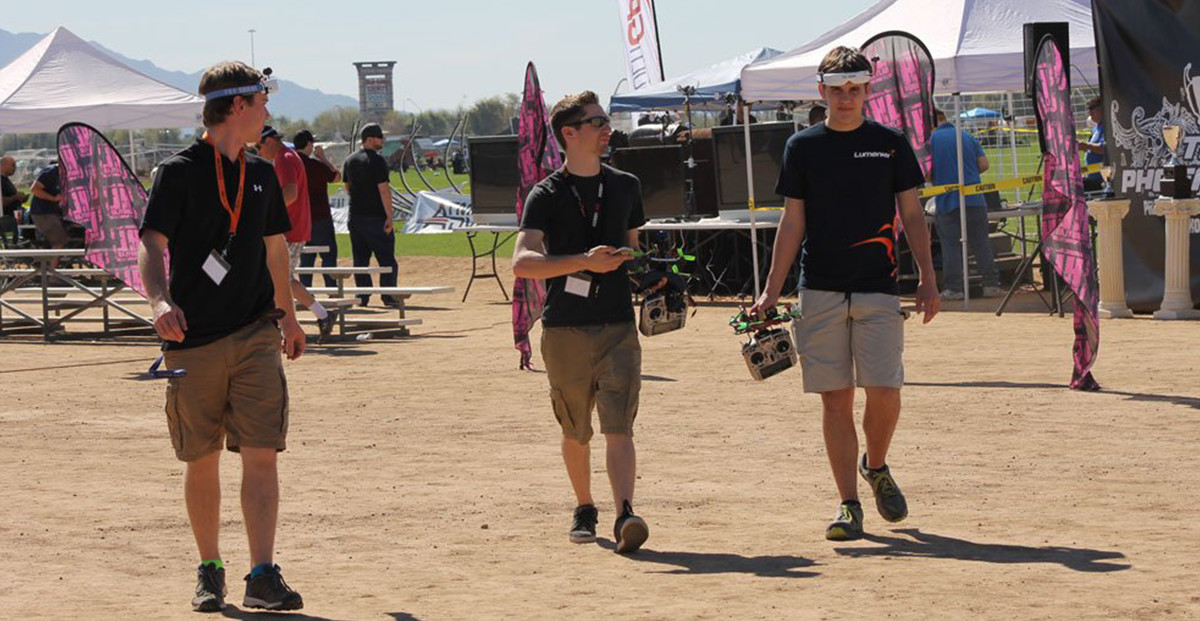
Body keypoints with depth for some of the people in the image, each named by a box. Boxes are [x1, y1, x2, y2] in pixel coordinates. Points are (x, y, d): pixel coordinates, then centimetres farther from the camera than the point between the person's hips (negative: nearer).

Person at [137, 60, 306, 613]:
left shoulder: (261, 174, 12)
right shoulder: (180, 172, -5)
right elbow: (152, 245, -13)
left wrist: (287, 314, 31)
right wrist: (160, 301, -32)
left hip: (256, 337, 3)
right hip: (194, 340, -3)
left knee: (260, 455, -8)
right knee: (202, 461, 6)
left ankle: (263, 576, -10)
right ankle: (209, 571, 20)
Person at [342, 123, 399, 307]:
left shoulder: (349, 161, 11)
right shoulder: (376, 160, -13)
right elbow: (384, 189, -18)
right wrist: (389, 216, -18)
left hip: (355, 216, 7)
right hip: (376, 216, -7)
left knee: (360, 258, 10)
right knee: (386, 258, -1)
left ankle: (362, 296, 8)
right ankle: (389, 296, -4)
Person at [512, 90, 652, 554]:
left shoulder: (625, 186, 13)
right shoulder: (547, 195, -3)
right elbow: (522, 263, -16)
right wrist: (584, 262, -25)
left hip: (618, 325, 2)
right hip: (565, 329, -2)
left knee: (618, 428, -12)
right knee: (576, 432, 10)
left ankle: (625, 517, -23)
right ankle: (584, 510, 29)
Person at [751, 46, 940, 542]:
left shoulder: (890, 144, 6)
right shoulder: (803, 147, 6)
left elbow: (912, 216, 7)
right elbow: (793, 223, 8)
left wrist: (927, 280, -2)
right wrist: (771, 292, 2)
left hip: (878, 290, -1)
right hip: (820, 291, 1)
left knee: (884, 392, -10)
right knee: (835, 399, -1)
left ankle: (876, 466, 19)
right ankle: (849, 504, 5)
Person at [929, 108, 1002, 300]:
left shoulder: (931, 139, -3)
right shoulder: (968, 137, 9)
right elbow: (983, 164, 7)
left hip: (947, 200, -3)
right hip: (975, 199, 3)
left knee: (950, 245, 1)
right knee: (981, 243, 7)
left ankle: (953, 288, -1)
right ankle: (991, 284, 6)